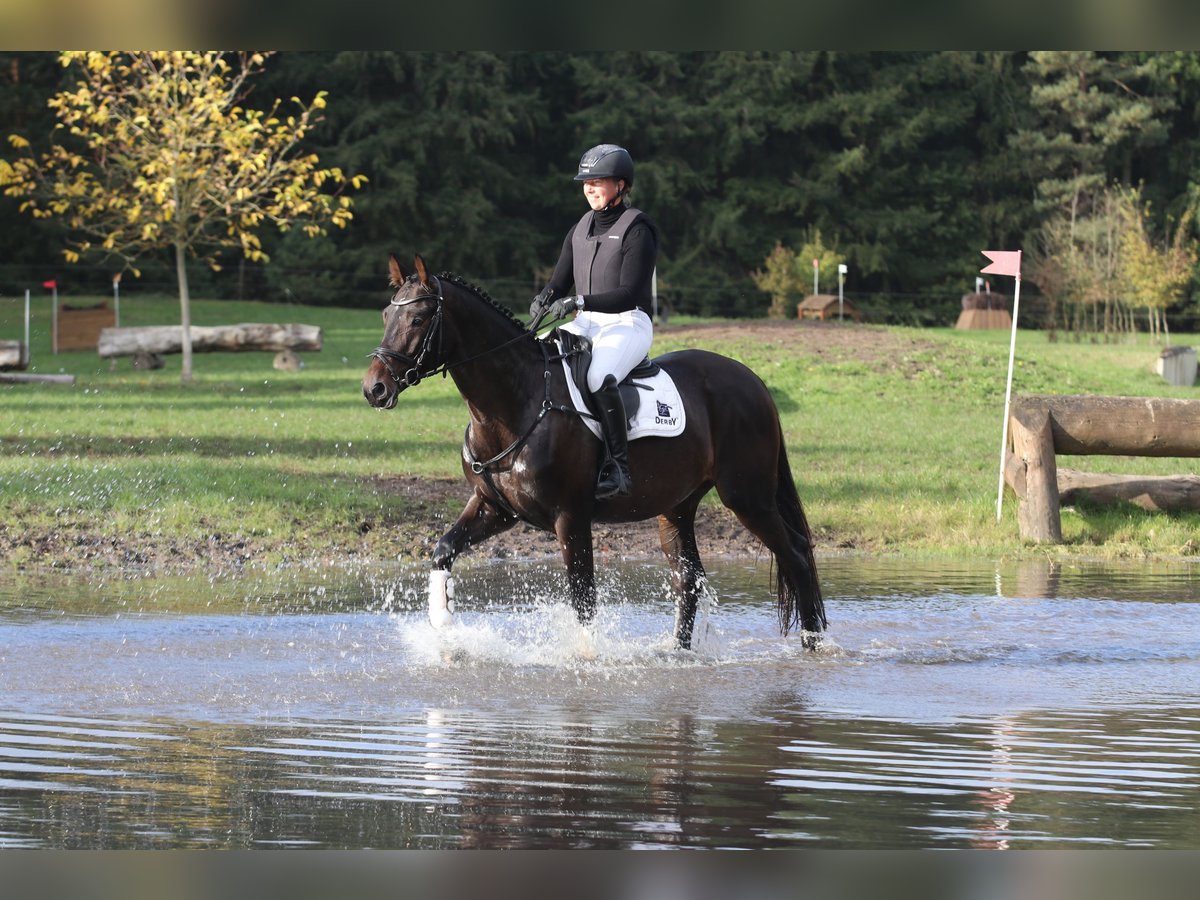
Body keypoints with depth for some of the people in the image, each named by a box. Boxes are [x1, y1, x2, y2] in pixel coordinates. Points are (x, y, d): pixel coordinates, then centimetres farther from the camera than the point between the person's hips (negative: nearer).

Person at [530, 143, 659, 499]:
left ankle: (618, 468, -31)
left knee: (599, 378, -36)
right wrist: (544, 299, -12)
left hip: (629, 323, -8)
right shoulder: (580, 230, 14)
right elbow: (560, 282, 13)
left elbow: (630, 294, -17)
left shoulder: (637, 230, -9)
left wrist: (580, 302, -29)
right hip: (586, 323, 8)